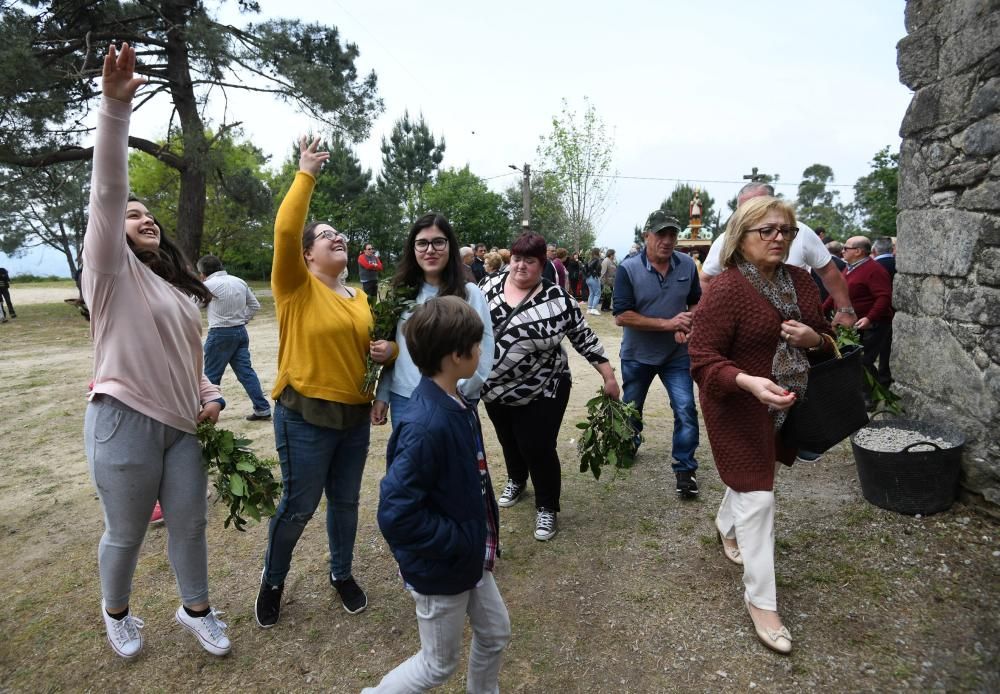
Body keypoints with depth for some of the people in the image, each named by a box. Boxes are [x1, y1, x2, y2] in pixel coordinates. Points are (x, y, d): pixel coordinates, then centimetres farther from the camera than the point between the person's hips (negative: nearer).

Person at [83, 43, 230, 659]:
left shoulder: (179, 287, 16)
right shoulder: (111, 271, -5)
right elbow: (107, 193, -19)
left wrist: (212, 397, 4)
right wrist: (116, 106, -30)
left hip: (182, 424, 6)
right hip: (124, 423, -5)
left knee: (191, 524, 12)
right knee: (126, 534, 11)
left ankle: (196, 610, 32)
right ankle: (116, 613, 38)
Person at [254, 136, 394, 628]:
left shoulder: (358, 298, 10)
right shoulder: (296, 287, -8)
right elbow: (285, 230, -24)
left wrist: (387, 351, 0)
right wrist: (306, 174, -18)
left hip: (355, 414, 6)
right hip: (305, 415, -5)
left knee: (345, 500, 17)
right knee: (299, 505, 6)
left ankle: (342, 573, 38)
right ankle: (272, 580, 32)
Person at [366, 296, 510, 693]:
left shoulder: (456, 403, -4)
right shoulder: (425, 427, -34)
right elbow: (395, 514, -32)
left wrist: (477, 541, 7)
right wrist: (461, 542, -22)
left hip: (470, 557, 8)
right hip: (440, 569, -8)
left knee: (496, 634, 25)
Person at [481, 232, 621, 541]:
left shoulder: (557, 298, -14)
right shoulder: (491, 286, -3)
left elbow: (584, 337, -8)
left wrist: (609, 376, -8)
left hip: (541, 392, -4)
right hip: (494, 390, 4)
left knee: (538, 449, 0)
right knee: (509, 442, 22)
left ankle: (547, 507, 23)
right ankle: (516, 481, 51)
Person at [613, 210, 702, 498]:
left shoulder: (687, 265, -8)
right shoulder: (628, 269, -18)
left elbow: (696, 302, 6)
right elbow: (621, 316, -22)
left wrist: (687, 325, -16)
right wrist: (667, 324, -28)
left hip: (676, 354, 1)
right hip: (637, 355, -1)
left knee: (686, 410, -7)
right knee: (631, 408, 19)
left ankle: (685, 467, 9)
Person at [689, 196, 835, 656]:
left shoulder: (800, 281, 2)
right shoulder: (725, 289, -20)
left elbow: (826, 341, 12)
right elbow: (702, 361, -23)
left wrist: (813, 338, -12)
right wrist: (749, 382, -39)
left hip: (786, 405, 7)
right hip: (739, 406, -7)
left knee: (754, 475, 26)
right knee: (757, 496, -4)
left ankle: (726, 525, 56)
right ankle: (760, 600, 11)